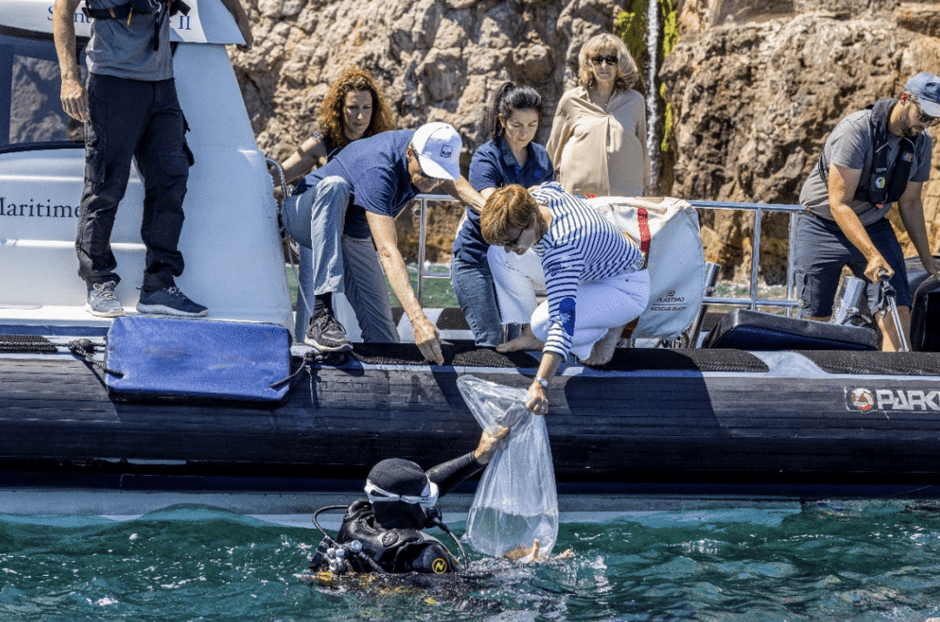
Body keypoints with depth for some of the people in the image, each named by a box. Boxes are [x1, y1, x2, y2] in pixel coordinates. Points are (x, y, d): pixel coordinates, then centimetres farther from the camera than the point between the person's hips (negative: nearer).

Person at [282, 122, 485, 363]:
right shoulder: (377, 173, -38)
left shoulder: (428, 150, -15)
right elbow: (387, 252, -48)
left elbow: (453, 182, 12)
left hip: (355, 236, 6)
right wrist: (418, 319, -57)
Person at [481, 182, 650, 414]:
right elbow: (554, 186, 12)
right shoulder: (542, 194, -17)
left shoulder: (561, 250, -41)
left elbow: (562, 321, -48)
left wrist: (540, 385, -57)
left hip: (628, 290, -9)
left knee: (543, 323, -32)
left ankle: (608, 330, -3)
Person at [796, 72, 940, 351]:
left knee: (898, 314, -14)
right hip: (822, 225, -4)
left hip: (873, 226, 4)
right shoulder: (856, 130, -25)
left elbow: (910, 202, 10)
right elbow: (838, 204, -28)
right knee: (815, 320, -4)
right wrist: (872, 255, -37)